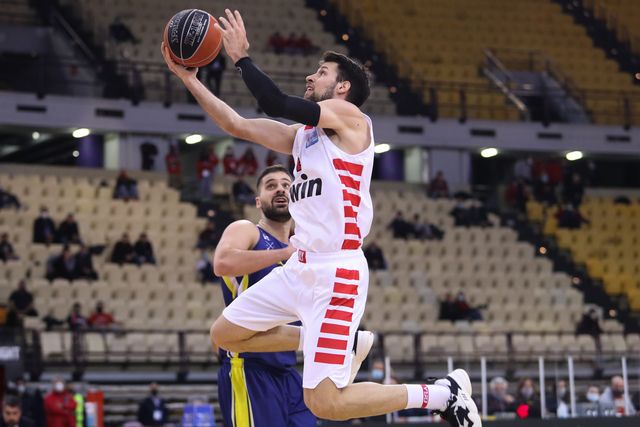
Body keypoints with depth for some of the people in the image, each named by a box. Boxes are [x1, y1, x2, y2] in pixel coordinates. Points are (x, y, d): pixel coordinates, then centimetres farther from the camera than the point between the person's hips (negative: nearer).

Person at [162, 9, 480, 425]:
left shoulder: (348, 116, -6)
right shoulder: (303, 134, 18)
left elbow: (274, 102, -16)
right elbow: (237, 125, 19)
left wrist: (242, 57, -5)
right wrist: (189, 78, 16)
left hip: (337, 271, -9)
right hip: (301, 267, 9)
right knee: (225, 335, 16)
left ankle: (444, 393, -1)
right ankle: (333, 343, 19)